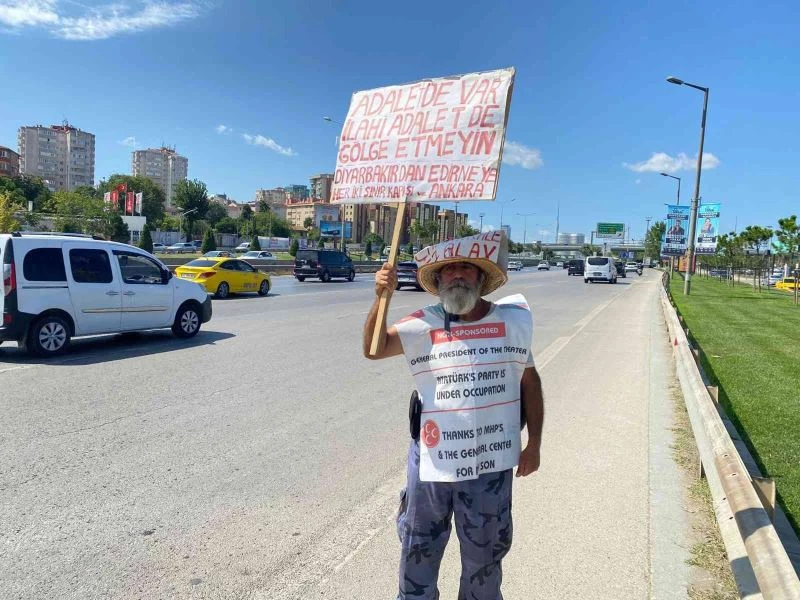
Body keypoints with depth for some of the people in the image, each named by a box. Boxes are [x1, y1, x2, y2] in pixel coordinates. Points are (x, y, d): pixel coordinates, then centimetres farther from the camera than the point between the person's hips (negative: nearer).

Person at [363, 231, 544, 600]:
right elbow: (374, 348, -13)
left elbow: (530, 380, 6)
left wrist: (534, 443, 4)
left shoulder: (511, 321, -3)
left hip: (490, 462, 1)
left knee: (484, 555, 21)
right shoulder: (424, 325, -6)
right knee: (418, 546, 20)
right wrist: (381, 297, -27)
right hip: (432, 459, 0)